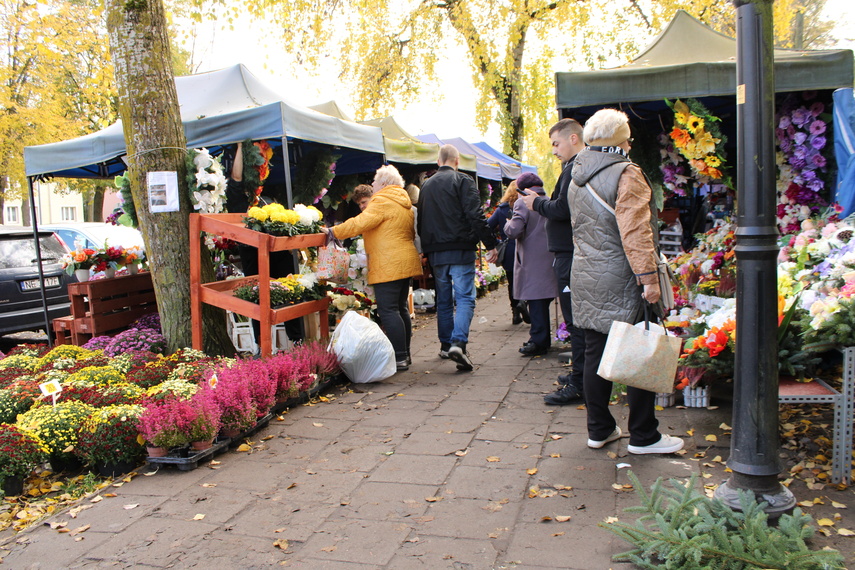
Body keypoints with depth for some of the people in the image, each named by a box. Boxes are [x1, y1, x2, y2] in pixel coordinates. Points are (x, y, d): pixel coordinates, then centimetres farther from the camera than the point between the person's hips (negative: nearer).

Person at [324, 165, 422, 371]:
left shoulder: (382, 201, -10)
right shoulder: (404, 203, 18)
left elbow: (360, 223, -18)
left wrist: (334, 231, -8)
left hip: (388, 266, -10)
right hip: (405, 262, 10)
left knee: (387, 311, -8)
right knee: (400, 308, 14)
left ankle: (400, 358, -9)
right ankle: (405, 355, 20)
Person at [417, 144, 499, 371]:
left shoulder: (426, 185, 14)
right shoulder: (463, 181, -5)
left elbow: (421, 221, 18)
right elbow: (475, 216, -14)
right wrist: (490, 244, -10)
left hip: (435, 252, 5)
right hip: (460, 249, -5)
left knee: (443, 300, 15)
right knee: (464, 297, -5)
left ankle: (445, 345, 21)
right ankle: (458, 342, -21)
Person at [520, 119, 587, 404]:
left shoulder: (575, 169, -15)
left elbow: (562, 209, -23)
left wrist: (538, 203, -6)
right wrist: (541, 202, 9)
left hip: (570, 255, -11)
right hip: (572, 250, 11)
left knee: (576, 320, -6)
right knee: (579, 319, 17)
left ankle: (578, 384, 1)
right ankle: (580, 373, 27)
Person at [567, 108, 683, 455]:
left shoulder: (578, 179, 12)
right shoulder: (625, 174, -13)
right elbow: (635, 232, -21)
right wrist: (648, 276, -21)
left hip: (585, 278, 8)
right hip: (620, 282, -8)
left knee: (595, 354, 12)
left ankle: (598, 429, 21)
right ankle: (643, 436, 11)